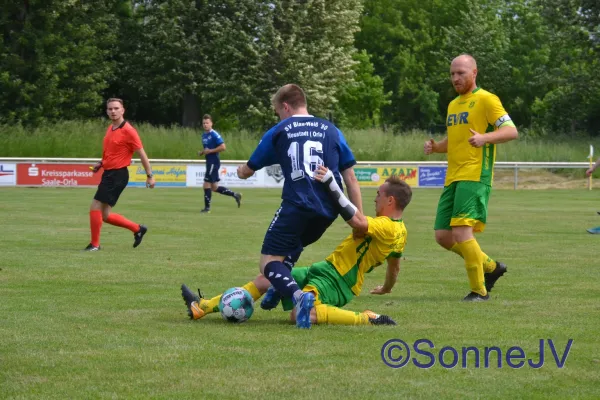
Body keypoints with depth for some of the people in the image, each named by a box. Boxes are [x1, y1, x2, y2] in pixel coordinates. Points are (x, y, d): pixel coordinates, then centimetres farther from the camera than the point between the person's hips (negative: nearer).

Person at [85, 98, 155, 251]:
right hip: (108, 173, 9)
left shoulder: (128, 131, -13)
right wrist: (101, 163, 10)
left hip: (118, 175, -9)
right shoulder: (110, 129, 13)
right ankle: (137, 229, 23)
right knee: (105, 215, 9)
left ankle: (95, 244, -1)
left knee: (95, 207, -12)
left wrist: (150, 176, -10)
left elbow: (142, 154, -10)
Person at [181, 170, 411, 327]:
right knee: (265, 280, 14)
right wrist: (386, 289, 45)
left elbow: (358, 222, -39)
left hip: (332, 280, -11)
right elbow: (394, 267, 25)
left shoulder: (385, 226, -19)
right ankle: (201, 307, 18)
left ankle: (365, 319, -20)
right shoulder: (400, 232, 11)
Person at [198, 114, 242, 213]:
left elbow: (223, 147, -19)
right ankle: (235, 195, 20)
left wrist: (210, 151, -19)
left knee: (206, 185, -9)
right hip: (209, 163, 9)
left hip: (214, 162, -9)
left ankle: (207, 207, -3)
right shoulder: (204, 135, 15)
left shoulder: (214, 135, -12)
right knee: (214, 187, 11)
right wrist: (202, 152, 8)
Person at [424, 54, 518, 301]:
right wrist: (435, 147, 10)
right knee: (442, 236, 4)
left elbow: (511, 131, -12)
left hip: (474, 176, -9)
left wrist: (485, 137, -30)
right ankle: (491, 267, 22)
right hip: (452, 178, 9)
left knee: (461, 231, -20)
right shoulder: (453, 105, 21)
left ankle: (479, 290, -8)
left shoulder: (486, 100, -4)